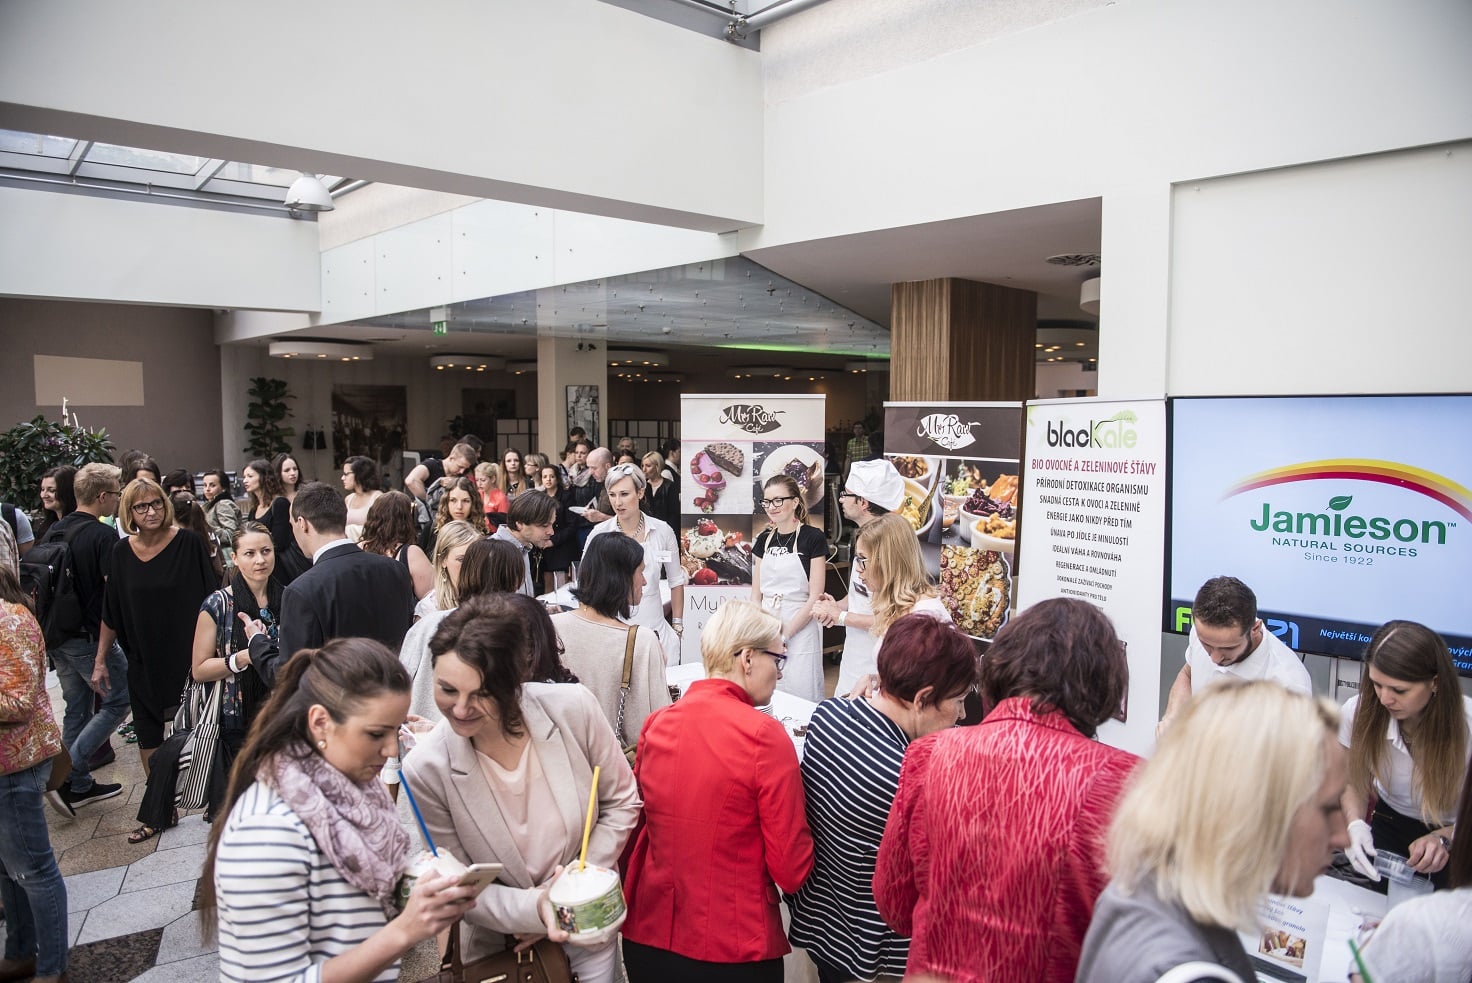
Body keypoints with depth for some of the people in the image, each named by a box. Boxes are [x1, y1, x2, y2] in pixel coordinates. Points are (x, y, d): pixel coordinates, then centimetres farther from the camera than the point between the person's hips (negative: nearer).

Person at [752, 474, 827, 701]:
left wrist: (784, 633, -12)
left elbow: (815, 597, -10)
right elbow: (756, 594, 11)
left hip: (800, 631, -5)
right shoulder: (764, 540, 9)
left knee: (800, 697, -1)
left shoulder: (813, 538, -7)